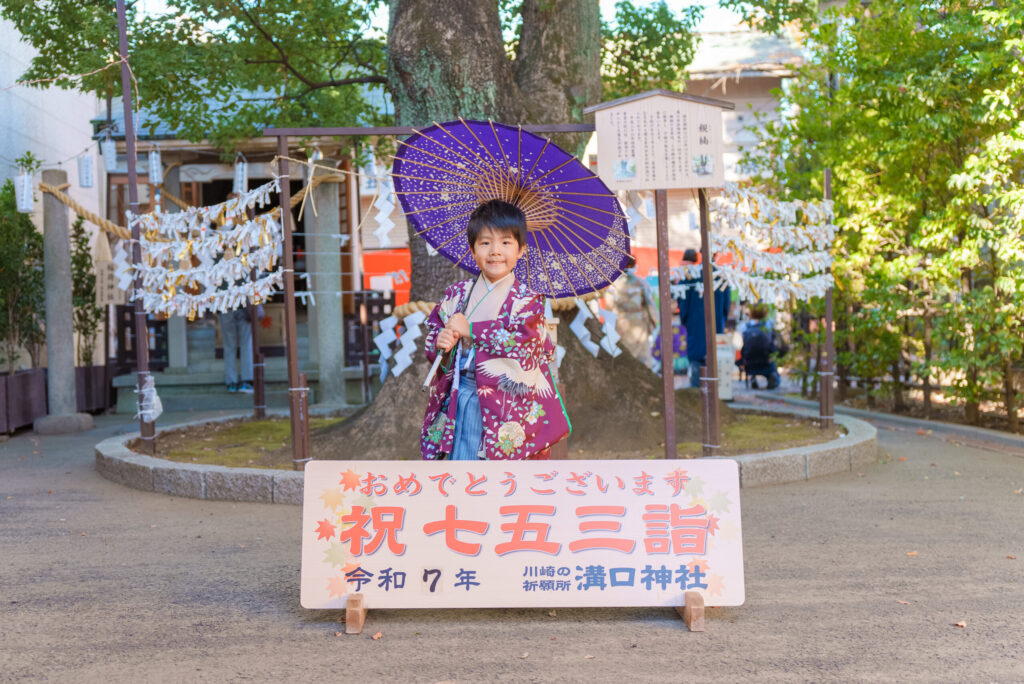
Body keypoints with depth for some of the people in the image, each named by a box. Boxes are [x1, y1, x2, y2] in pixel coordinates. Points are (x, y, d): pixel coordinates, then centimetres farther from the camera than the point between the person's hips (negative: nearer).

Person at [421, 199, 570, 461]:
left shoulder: (526, 300, -4)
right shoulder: (457, 294, 8)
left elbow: (521, 341, -19)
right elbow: (434, 330, 9)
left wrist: (470, 329, -16)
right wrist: (440, 343, -15)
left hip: (503, 405, -3)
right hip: (458, 398, 3)